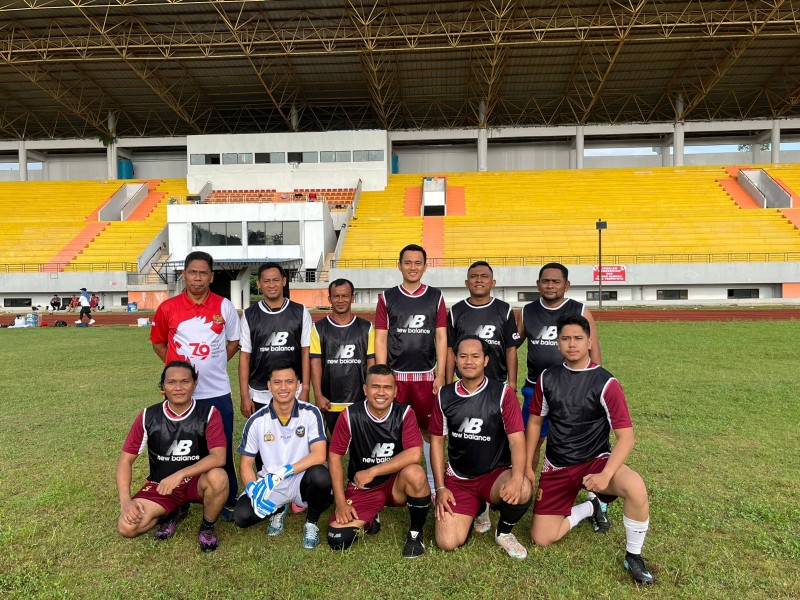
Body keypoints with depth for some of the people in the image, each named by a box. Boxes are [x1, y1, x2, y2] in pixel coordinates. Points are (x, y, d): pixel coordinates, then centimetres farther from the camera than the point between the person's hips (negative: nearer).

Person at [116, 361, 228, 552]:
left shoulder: (209, 414, -15)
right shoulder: (148, 417, -8)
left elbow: (218, 457, -25)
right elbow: (125, 460, -4)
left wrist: (179, 475, -35)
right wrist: (125, 501, -17)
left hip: (197, 481, -2)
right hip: (160, 485, 2)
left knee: (218, 477, -35)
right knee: (127, 526, -22)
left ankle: (207, 527, -4)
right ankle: (167, 516, 12)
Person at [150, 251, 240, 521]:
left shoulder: (224, 306, -2)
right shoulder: (168, 308, -3)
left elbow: (234, 341, 10)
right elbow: (158, 342, 10)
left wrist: (213, 364, 1)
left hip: (217, 392, 0)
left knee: (222, 448, 8)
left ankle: (229, 501, 24)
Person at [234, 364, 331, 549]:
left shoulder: (311, 413, -12)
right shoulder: (257, 420, -6)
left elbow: (319, 455, -20)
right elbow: (246, 464, -1)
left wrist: (282, 472, -28)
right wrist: (254, 489, -21)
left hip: (302, 481, -2)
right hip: (269, 484, 2)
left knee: (320, 475, -35)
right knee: (242, 516, -23)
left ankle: (311, 523, -1)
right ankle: (278, 510, 14)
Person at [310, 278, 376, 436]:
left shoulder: (366, 327, 3)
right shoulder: (319, 328, 0)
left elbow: (371, 361, 2)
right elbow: (316, 362, -2)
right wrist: (318, 395, -8)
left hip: (360, 402, 0)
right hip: (331, 402, 0)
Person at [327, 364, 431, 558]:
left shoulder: (405, 413, -15)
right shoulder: (350, 415, -14)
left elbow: (414, 454, -26)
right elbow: (335, 456, -7)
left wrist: (372, 471, -26)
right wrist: (340, 502, -10)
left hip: (396, 483, -1)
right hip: (362, 488, 1)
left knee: (415, 473, -34)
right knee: (338, 539, -17)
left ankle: (415, 534, -7)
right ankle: (368, 519, 19)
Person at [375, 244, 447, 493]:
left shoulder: (436, 297, 6)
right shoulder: (387, 298, 4)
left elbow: (441, 338, 4)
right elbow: (380, 339, 2)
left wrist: (440, 375, -3)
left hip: (426, 376, 0)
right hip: (395, 375, 0)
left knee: (428, 429, 7)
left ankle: (433, 482, 21)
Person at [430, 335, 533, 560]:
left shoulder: (503, 393, -10)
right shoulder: (444, 396, -1)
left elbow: (516, 440, -15)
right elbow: (437, 440, 4)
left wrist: (517, 478, -33)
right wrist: (440, 488, -1)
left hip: (496, 473, -2)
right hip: (457, 478, 2)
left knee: (522, 490, -35)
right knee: (447, 543, -13)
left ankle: (504, 532, 1)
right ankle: (476, 509, 21)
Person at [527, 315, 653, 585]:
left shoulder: (606, 383, -14)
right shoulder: (547, 378, -3)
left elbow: (626, 437, -18)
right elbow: (535, 421, 9)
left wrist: (606, 475, -31)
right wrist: (528, 466, 8)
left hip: (595, 460, -3)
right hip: (556, 467, 4)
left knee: (635, 487, -36)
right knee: (541, 538, -1)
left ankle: (633, 557, -7)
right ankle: (592, 507, 26)